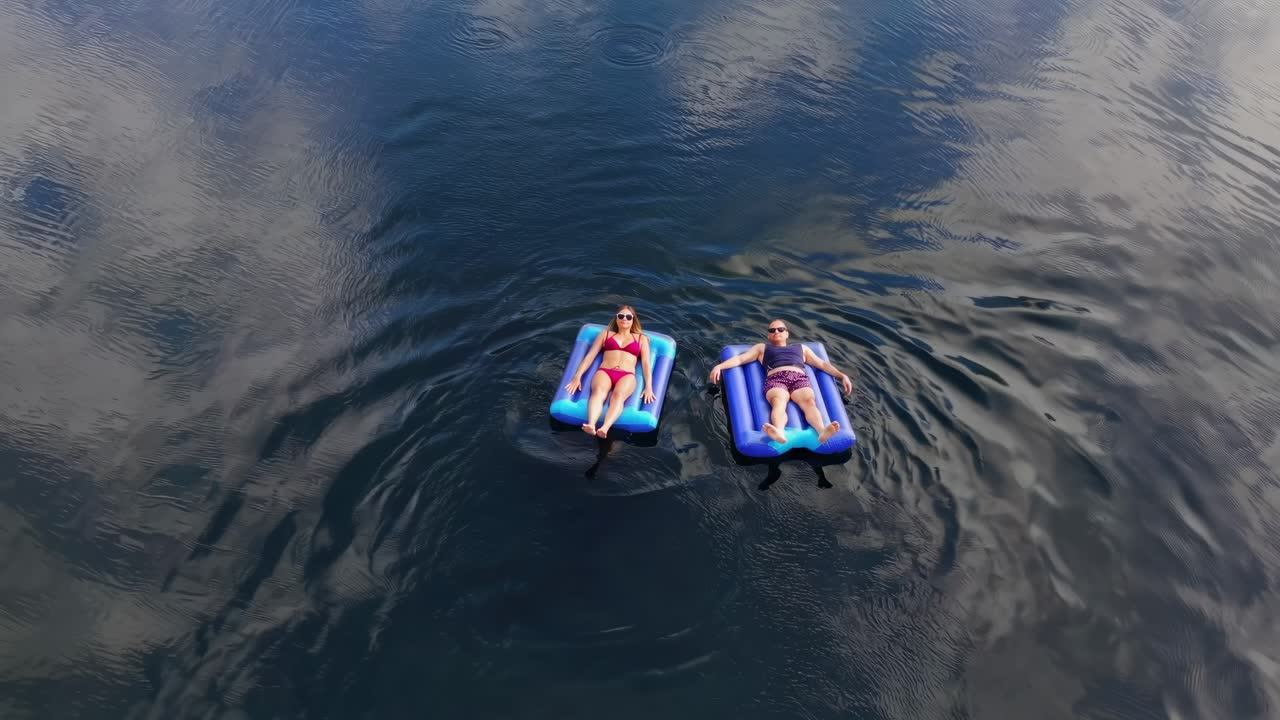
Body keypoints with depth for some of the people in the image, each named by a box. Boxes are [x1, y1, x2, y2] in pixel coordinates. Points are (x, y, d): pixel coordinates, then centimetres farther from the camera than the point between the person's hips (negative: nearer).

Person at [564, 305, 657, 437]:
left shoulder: (641, 338, 26)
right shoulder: (606, 334, 28)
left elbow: (646, 363, 12)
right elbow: (590, 356, 18)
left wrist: (649, 387, -5)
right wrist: (577, 376, 2)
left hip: (627, 375, -1)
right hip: (604, 372, 1)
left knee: (618, 395, -37)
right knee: (598, 392, -36)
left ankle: (605, 428, -62)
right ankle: (591, 425, -61)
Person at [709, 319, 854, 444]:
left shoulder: (801, 348, 39)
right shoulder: (762, 347, 35)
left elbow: (823, 364, 33)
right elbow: (740, 358, 23)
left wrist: (842, 375, 16)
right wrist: (719, 366, 5)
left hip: (800, 378, 2)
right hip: (776, 379, -2)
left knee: (809, 401, -34)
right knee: (778, 403, -37)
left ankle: (821, 432, -61)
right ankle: (779, 432, -67)